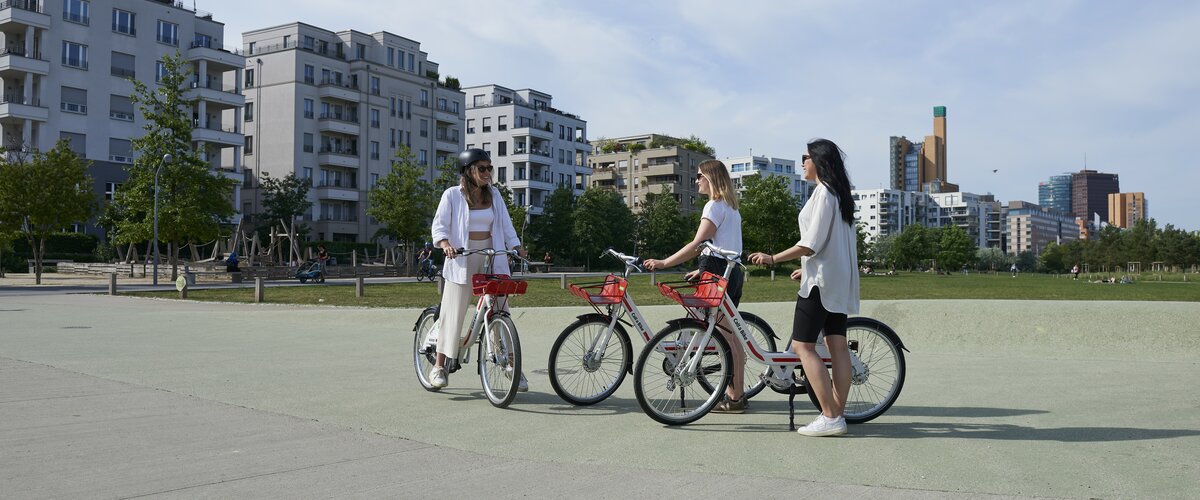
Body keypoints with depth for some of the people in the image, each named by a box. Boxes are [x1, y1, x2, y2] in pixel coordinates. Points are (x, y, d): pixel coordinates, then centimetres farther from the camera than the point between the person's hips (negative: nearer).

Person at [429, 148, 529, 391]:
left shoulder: (494, 194, 8)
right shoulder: (453, 195, -2)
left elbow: (505, 224, 10)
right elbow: (439, 225, -4)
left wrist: (518, 247, -4)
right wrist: (446, 244, -24)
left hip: (491, 259, 3)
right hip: (462, 259, -3)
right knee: (453, 313, -1)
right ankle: (439, 365, 14)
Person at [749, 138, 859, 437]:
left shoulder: (823, 193, -14)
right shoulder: (839, 193, 16)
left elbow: (811, 244, -20)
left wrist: (773, 258, -14)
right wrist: (807, 268, 25)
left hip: (821, 280, -10)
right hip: (839, 280, 10)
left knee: (802, 345, -7)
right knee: (837, 345, 7)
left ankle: (830, 417, -10)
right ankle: (837, 414, 8)